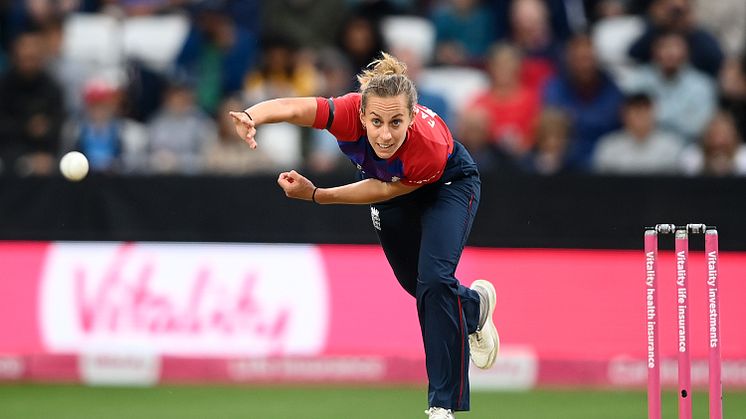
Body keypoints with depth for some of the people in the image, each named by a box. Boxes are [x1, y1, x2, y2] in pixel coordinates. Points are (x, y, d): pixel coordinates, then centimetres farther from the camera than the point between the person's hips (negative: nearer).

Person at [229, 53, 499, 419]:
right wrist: (250, 118, -72)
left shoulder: (431, 148, -43)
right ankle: (475, 305, 52)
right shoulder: (351, 113, -39)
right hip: (389, 188, 4)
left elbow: (385, 190, -26)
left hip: (448, 186, -4)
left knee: (435, 279, -23)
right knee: (417, 286, 16)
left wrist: (316, 195, -29)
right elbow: (288, 108, -50)